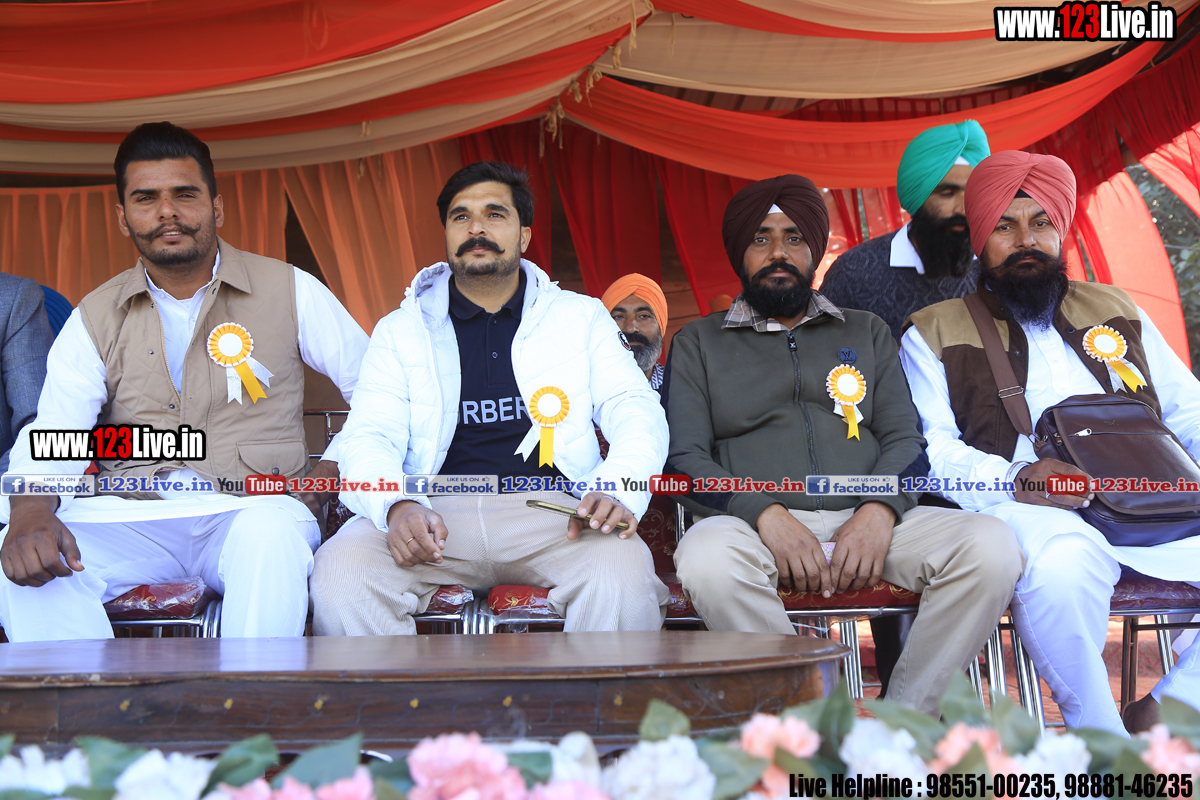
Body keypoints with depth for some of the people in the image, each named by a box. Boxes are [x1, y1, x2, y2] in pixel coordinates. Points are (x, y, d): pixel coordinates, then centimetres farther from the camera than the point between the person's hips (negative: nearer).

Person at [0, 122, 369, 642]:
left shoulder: (288, 291, 8)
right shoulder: (95, 319, 13)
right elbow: (52, 437, 1)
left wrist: (332, 471, -4)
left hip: (248, 511, -2)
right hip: (128, 514, 2)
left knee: (271, 537, -38)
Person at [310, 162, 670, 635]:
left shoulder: (581, 318, 19)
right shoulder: (400, 330, 18)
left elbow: (636, 412, 10)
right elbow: (370, 436, 7)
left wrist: (618, 492, -14)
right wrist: (398, 506, -18)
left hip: (548, 508, 0)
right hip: (435, 512, 1)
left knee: (623, 570, -34)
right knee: (339, 571, -30)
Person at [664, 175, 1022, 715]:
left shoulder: (866, 333, 25)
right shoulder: (698, 342, 18)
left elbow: (905, 438, 14)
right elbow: (685, 456, 5)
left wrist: (880, 511, -10)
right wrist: (765, 514, -14)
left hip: (867, 521, 2)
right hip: (756, 523, -2)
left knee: (992, 546, -26)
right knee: (707, 558, -38)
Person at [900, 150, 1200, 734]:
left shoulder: (1116, 311, 29)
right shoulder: (936, 331, 15)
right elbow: (932, 448, 2)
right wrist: (1014, 481, -17)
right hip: (1026, 509, -4)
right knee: (1061, 565, -39)